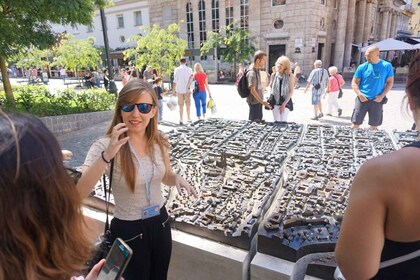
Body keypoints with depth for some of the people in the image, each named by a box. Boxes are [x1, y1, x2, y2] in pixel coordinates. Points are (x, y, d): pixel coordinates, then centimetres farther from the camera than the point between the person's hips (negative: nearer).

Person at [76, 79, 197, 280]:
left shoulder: (159, 142, -7)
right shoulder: (106, 146, -21)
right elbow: (78, 193, -33)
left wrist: (177, 179, -13)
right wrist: (107, 156, -45)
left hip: (160, 222, 5)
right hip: (128, 231, -4)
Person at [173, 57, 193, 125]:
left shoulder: (177, 69, 0)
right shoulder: (189, 69, 2)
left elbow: (175, 81, -6)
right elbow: (191, 76, -15)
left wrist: (173, 89, -2)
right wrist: (188, 86, -15)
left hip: (179, 90, 0)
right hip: (187, 90, 0)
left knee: (181, 106, 6)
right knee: (187, 105, 14)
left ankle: (181, 119, -1)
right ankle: (188, 118, 21)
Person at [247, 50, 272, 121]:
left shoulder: (257, 70, 7)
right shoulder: (252, 73, -22)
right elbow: (252, 90, -25)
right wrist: (262, 102, -24)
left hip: (259, 100, 9)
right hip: (254, 101, -9)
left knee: (259, 119, 19)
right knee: (254, 121, 1)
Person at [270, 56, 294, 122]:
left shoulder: (290, 76, -5)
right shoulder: (274, 75, 1)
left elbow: (291, 91, -5)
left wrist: (284, 104, -10)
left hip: (286, 102, -1)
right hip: (275, 101, 2)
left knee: (283, 121, 1)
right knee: (276, 121, 2)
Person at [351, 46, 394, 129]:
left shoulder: (387, 66, -1)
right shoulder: (362, 67, -1)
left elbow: (390, 82, 4)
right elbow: (354, 82, 3)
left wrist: (382, 96, -8)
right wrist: (360, 94, -12)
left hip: (377, 100, 0)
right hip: (362, 99, 0)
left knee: (374, 126, 9)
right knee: (355, 124, 0)